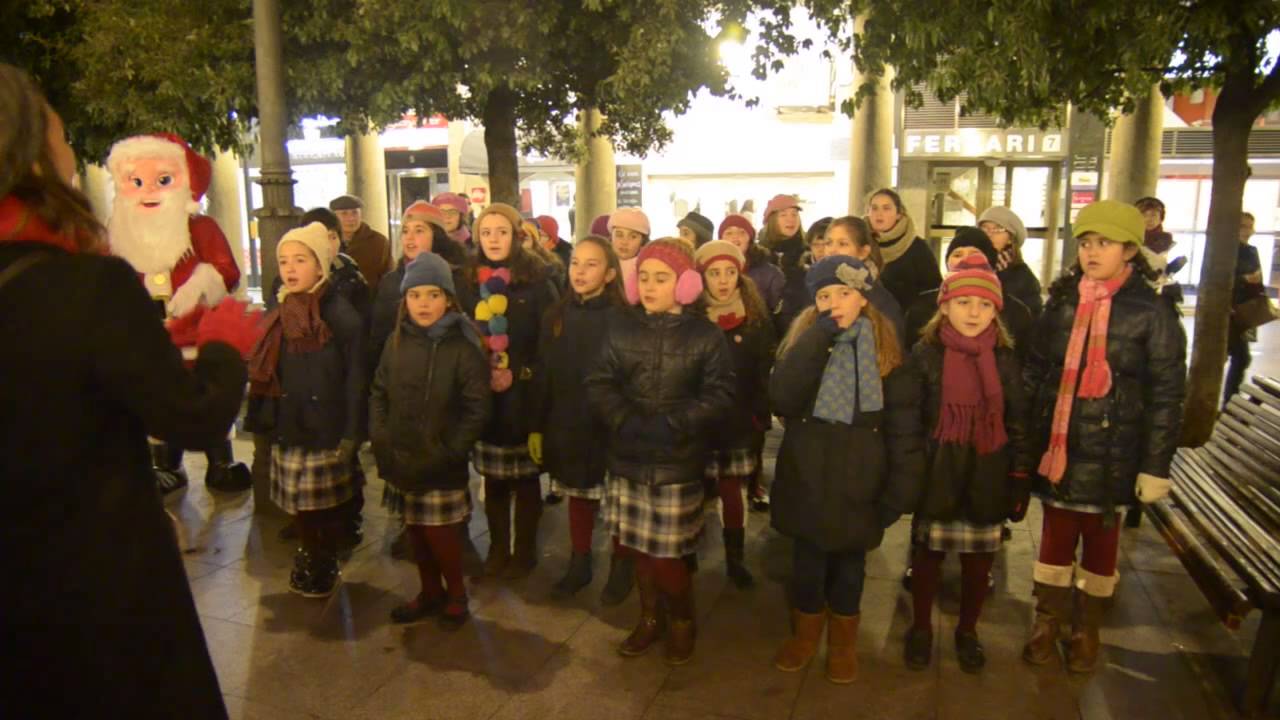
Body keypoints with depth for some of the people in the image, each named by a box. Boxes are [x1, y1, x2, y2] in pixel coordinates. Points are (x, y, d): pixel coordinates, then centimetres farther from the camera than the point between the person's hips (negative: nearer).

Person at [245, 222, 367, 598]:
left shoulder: (342, 315, -11)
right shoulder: (277, 317, 6)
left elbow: (355, 380, -12)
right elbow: (263, 376, 10)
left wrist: (351, 434, -14)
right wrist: (260, 421, 6)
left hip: (327, 430, -4)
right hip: (289, 429, 5)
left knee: (329, 505, 9)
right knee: (301, 505, 13)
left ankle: (326, 563, 29)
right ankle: (308, 560, 35)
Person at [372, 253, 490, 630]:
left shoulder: (463, 347, -12)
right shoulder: (398, 341, 3)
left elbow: (476, 409, -13)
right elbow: (379, 393, 10)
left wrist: (447, 452, -15)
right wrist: (380, 437, -1)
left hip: (442, 466, -5)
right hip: (402, 461, 5)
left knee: (440, 533, 2)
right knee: (416, 532, 16)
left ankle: (456, 594, 27)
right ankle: (430, 593, 36)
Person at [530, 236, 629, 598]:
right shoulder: (555, 316, 4)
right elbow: (543, 377, 6)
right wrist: (537, 427, 5)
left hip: (610, 428, -4)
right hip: (568, 426, 4)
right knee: (578, 496, 17)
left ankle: (621, 567, 29)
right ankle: (579, 564, 34)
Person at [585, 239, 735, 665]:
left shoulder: (705, 335, -4)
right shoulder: (621, 329, 5)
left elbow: (719, 394, -10)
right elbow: (598, 385, 0)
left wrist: (671, 425, -20)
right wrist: (626, 419, -16)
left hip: (678, 462, -3)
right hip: (628, 457, 4)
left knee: (666, 555, 0)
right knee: (639, 548, 13)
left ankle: (682, 621, 27)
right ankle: (650, 618, 35)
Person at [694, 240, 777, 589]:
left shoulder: (756, 316, 1)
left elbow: (764, 372, 2)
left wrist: (761, 417, -3)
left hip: (738, 422, 1)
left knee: (731, 491, 9)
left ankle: (735, 560, 24)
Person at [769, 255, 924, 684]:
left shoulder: (886, 352, -6)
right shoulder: (804, 339, -3)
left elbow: (904, 429, -5)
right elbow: (781, 398, -21)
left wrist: (899, 493, -9)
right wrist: (821, 336, -23)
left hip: (857, 483, 0)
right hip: (807, 479, 1)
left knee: (849, 564, 16)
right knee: (807, 562, 13)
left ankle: (843, 640, 38)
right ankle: (805, 632, 38)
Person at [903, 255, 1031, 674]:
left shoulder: (1005, 361, 0)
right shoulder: (925, 355, -6)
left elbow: (1018, 425, 5)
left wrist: (1021, 481, 3)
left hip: (987, 479, 2)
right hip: (936, 476, -2)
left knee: (979, 562, 13)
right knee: (928, 555, 12)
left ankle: (967, 631, 36)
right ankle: (921, 628, 33)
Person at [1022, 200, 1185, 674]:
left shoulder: (1151, 312, -7)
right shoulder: (1062, 300, 2)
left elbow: (1166, 395, -6)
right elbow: (1034, 372, 5)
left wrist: (1155, 466, -7)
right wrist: (1023, 439, 2)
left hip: (1111, 451, -2)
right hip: (1057, 446, 2)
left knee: (1101, 539, 13)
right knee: (1056, 534, 11)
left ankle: (1086, 629, 32)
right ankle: (1048, 621, 29)